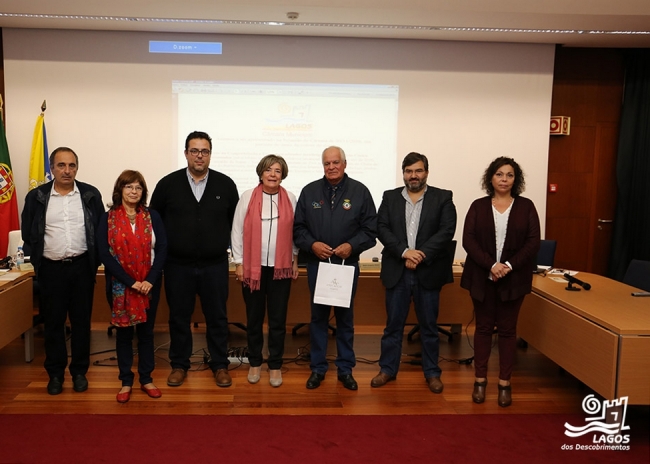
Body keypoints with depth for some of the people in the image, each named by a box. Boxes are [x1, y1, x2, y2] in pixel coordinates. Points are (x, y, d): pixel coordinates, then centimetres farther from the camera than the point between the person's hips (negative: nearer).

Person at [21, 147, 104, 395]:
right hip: (51, 268, 0)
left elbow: (101, 230, 4)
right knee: (53, 322, 8)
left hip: (82, 267, 0)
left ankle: (79, 372, 20)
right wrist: (37, 260, 2)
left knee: (81, 321, 7)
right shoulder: (36, 196, 0)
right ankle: (55, 373, 22)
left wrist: (94, 260, -1)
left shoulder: (91, 194, -1)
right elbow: (28, 234, 7)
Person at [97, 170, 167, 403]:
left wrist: (150, 280, -14)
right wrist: (131, 282, -16)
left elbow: (161, 249, -3)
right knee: (123, 332, 8)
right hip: (120, 285, -1)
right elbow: (105, 254, -8)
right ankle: (126, 382, 20)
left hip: (149, 284, 1)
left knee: (146, 331, 9)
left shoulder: (152, 216, 2)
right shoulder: (108, 218, -1)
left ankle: (146, 379, 22)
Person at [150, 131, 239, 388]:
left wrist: (225, 243, 7)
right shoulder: (167, 184, -1)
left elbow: (236, 218, 10)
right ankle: (179, 364, 27)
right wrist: (165, 247, 6)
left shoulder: (225, 184, 0)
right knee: (179, 317, 11)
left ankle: (220, 365, 23)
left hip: (215, 265, 0)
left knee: (217, 317, 9)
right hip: (178, 265, 0)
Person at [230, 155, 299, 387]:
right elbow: (237, 231, 0)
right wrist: (238, 263, -2)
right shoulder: (247, 197, -2)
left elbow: (295, 231, 7)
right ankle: (255, 362, 26)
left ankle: (275, 365, 19)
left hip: (281, 268, 1)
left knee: (278, 319, 6)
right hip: (253, 267, 0)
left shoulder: (290, 199, 2)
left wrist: (295, 260, 7)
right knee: (254, 318, 11)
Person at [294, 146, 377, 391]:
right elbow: (298, 227, 4)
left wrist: (352, 245, -15)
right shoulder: (309, 191, 3)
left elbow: (370, 229, -1)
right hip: (317, 263, 1)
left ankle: (345, 368, 22)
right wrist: (312, 244, -13)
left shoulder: (359, 191, 0)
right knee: (318, 317, 9)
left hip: (348, 264, -1)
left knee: (345, 317, 10)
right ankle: (318, 368, 21)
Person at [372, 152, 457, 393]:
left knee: (429, 325, 9)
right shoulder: (390, 197, 7)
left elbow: (447, 230, -8)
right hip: (397, 271, 1)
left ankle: (432, 372, 22)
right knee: (393, 324, 9)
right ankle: (388, 369, 22)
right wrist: (405, 251, -16)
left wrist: (422, 255, -17)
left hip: (429, 271, -1)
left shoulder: (442, 198, 2)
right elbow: (382, 228, -2)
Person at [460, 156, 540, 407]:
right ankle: (480, 380, 18)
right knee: (483, 327, 8)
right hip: (482, 277, 0)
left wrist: (509, 266, -15)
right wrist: (491, 265, -18)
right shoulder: (478, 206, 3)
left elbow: (533, 242, -3)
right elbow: (468, 240, -5)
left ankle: (505, 383, 16)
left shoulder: (526, 206, 4)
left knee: (507, 329, 7)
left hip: (513, 279, 0)